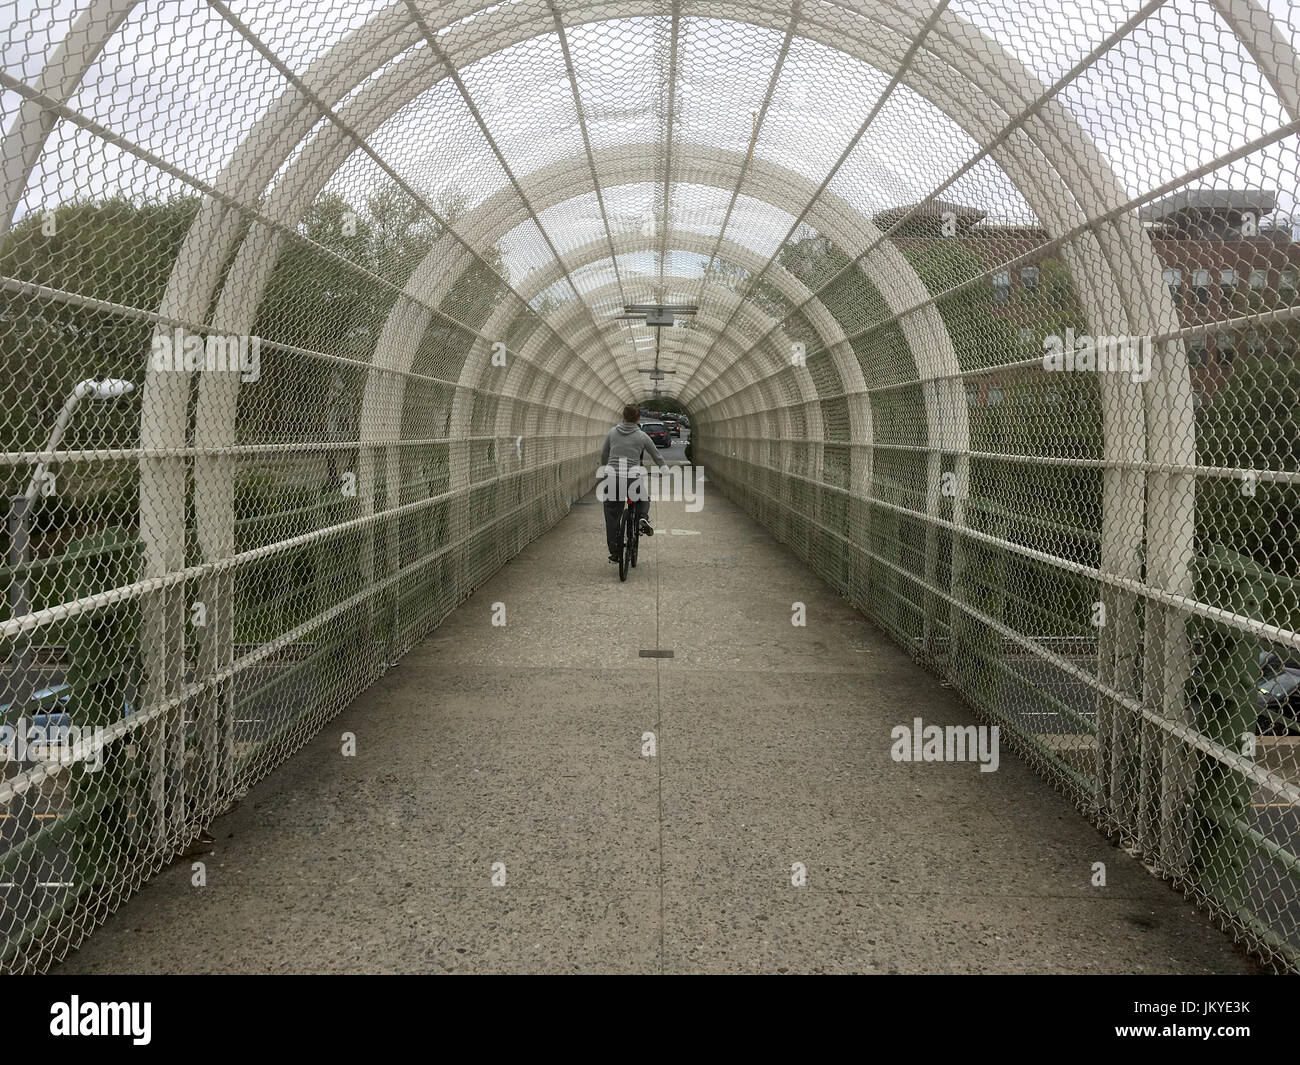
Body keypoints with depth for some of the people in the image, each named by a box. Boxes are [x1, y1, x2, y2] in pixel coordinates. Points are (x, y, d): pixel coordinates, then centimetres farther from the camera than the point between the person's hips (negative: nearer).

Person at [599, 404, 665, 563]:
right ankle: (642, 518, 0)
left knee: (612, 519, 10)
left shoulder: (612, 432, 7)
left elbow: (603, 455, 18)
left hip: (613, 480, 1)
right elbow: (657, 456, 15)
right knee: (644, 499, 30)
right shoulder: (642, 436, 3)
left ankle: (614, 553, 10)